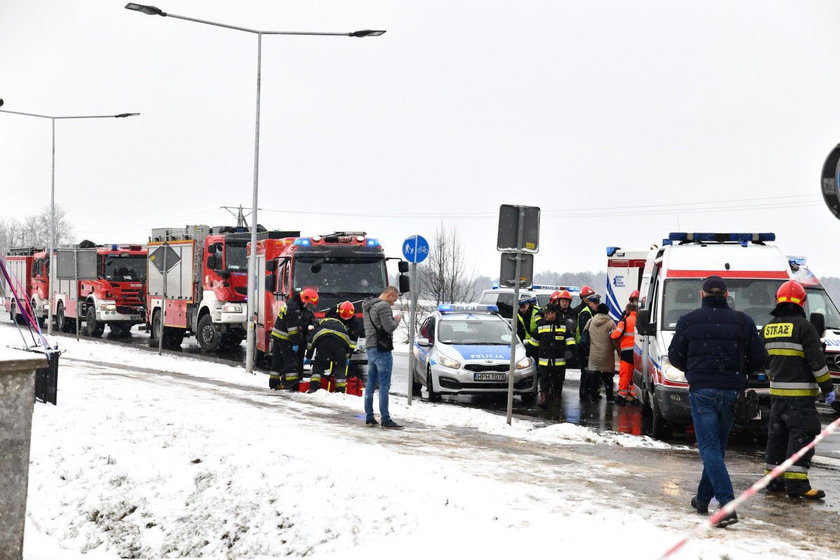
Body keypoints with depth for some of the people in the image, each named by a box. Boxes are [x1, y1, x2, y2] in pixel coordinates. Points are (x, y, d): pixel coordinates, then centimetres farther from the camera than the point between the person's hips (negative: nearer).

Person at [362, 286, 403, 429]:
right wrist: (397, 319, -1)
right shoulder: (383, 306, -13)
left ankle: (369, 417, 14)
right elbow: (389, 327, -20)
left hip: (370, 348, 9)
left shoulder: (367, 306, 17)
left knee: (370, 384, 12)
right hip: (381, 349, -9)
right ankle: (385, 419, -10)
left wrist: (392, 319, 12)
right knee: (384, 385, -9)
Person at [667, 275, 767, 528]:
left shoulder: (688, 321, 0)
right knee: (717, 447, 16)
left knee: (710, 448, -5)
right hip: (731, 391, 3)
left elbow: (675, 357, 5)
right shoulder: (742, 321, 3)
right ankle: (703, 498, 25)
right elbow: (759, 359, 4)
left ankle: (728, 505, -19)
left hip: (701, 391, -3)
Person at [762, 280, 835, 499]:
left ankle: (772, 479, 18)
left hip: (777, 392, 7)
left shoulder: (767, 328, 10)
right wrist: (827, 387, -7)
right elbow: (816, 360, -14)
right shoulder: (804, 327, -12)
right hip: (800, 393, -7)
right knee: (801, 435, -6)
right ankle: (796, 482, -11)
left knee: (777, 433, 14)